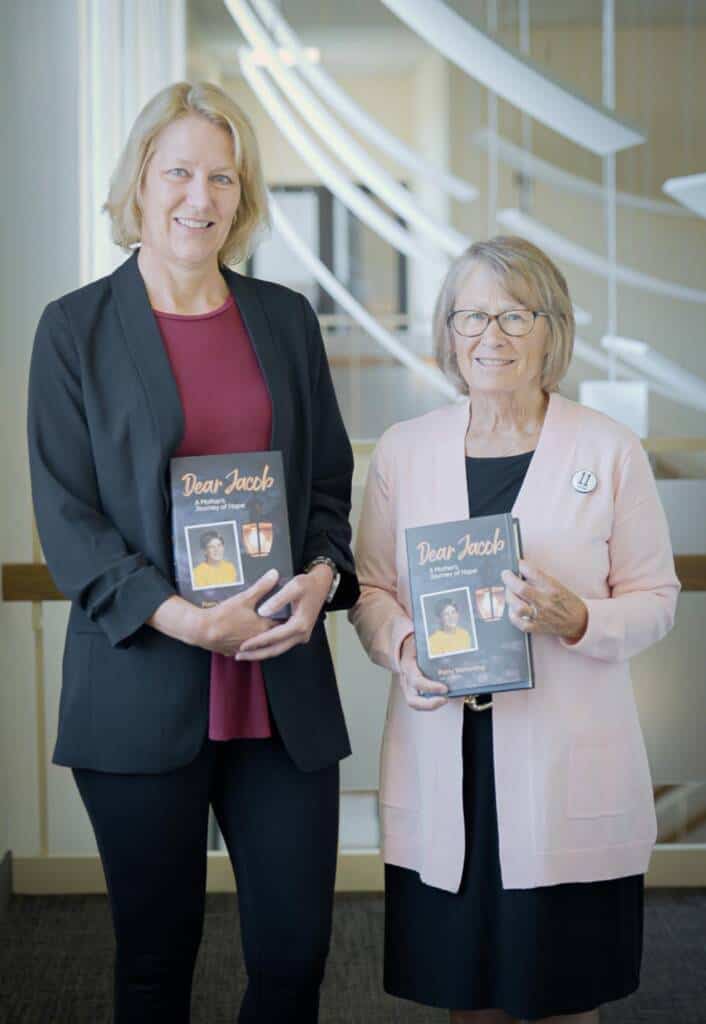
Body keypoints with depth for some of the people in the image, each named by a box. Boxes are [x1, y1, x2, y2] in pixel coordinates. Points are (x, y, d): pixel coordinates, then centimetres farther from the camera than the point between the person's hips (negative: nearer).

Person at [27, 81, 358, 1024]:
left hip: (284, 689, 3)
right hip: (143, 691, -3)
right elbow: (65, 517, -5)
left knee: (296, 948, 5)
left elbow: (332, 480, 15)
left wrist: (321, 576, -7)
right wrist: (187, 620, -17)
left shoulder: (286, 319, 11)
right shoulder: (76, 328, 0)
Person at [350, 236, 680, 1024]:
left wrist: (578, 621, -18)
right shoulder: (402, 450, 5)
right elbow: (370, 588, 11)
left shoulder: (610, 451, -1)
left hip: (568, 771, -2)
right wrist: (402, 649, -10)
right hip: (443, 775, 2)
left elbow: (654, 597, 2)